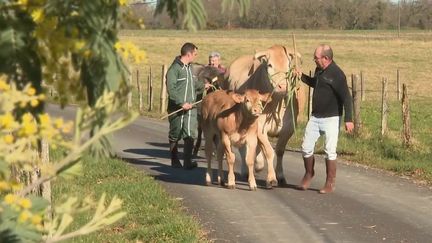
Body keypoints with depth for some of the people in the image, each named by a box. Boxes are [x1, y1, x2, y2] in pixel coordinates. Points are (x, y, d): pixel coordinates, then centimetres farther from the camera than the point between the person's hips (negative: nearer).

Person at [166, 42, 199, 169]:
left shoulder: (189, 68, 14)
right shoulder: (174, 68, -12)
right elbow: (171, 89, -18)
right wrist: (182, 103, -22)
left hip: (190, 107, 6)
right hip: (177, 108, -6)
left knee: (190, 135, -6)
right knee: (175, 136, 8)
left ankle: (187, 161, -7)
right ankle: (175, 161, 20)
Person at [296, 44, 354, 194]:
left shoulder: (336, 74, -17)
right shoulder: (319, 70, 7)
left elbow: (346, 98, -19)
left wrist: (348, 119, -24)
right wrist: (302, 77, 15)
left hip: (331, 119, -7)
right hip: (315, 117, 7)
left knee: (330, 151, -4)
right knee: (306, 147, 7)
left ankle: (330, 184, 7)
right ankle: (309, 174, 30)